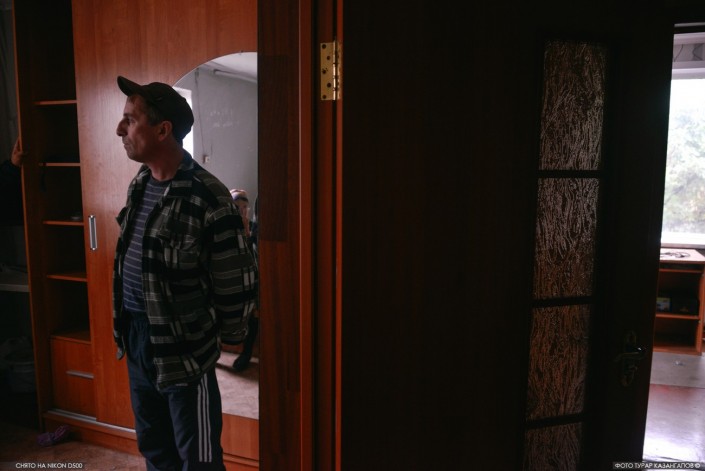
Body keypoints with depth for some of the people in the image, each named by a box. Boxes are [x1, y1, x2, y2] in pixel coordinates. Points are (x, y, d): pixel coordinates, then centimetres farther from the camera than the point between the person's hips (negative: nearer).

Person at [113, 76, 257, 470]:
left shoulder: (208, 197, -22)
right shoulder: (140, 184, 5)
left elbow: (237, 281, -18)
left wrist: (222, 333, -4)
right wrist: (129, 323, 18)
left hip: (184, 347, -8)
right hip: (136, 337, 8)